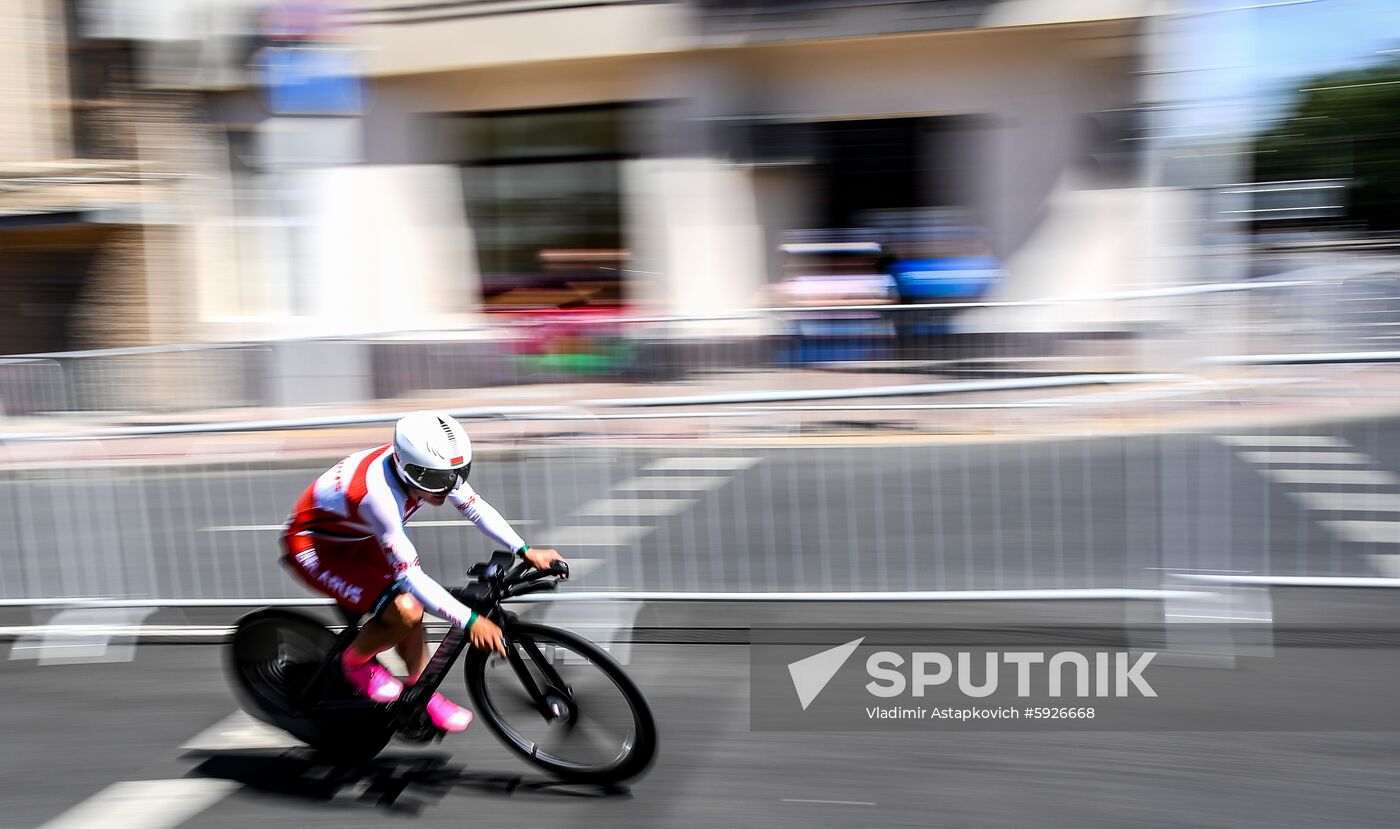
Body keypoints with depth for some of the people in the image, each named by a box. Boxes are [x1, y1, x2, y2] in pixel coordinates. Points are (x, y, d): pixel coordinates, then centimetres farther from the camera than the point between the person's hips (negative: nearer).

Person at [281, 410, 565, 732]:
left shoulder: (427, 466, -20)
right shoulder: (378, 494, -40)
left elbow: (475, 506, -7)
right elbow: (410, 575, -38)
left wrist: (525, 551, -14)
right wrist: (470, 621, -39)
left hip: (356, 536, 8)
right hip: (312, 545, -8)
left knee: (410, 605, 2)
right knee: (405, 612, -22)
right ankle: (355, 661, 5)